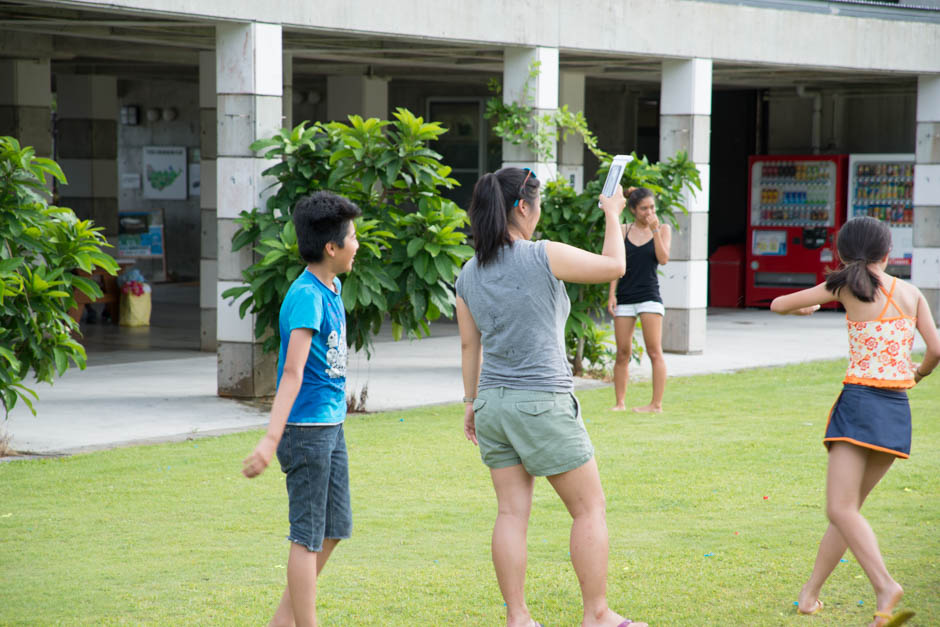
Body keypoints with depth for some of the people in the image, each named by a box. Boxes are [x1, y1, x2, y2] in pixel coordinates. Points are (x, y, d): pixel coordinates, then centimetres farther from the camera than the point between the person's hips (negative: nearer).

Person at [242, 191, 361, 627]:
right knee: (308, 537, -3)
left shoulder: (331, 289, 10)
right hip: (307, 428, -9)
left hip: (330, 427, 9)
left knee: (334, 528, 14)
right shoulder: (306, 297, -18)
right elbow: (292, 372, -27)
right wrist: (271, 440, -33)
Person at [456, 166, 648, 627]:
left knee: (511, 512, 8)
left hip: (494, 401, 6)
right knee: (589, 508, 6)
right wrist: (612, 214, 13)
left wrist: (471, 402, 21)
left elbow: (469, 344, 12)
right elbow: (614, 265, -2)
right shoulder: (544, 256, -13)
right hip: (543, 403, -6)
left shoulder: (469, 274, 5)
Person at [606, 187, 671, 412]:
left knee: (654, 351, -6)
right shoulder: (623, 231, 7)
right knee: (622, 353, 3)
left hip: (649, 296, -2)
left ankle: (657, 403, -5)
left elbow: (663, 259, -9)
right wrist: (612, 295, 0)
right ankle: (620, 402, 10)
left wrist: (655, 230, -14)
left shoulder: (663, 229, 5)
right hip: (625, 298, 2)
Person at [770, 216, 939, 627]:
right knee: (847, 507, 16)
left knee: (841, 509, -12)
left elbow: (778, 305, 11)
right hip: (898, 411, 5)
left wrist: (804, 307, 34)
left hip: (860, 402, -5)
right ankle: (811, 591, 23)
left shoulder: (846, 287, 2)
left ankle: (885, 587, -31)